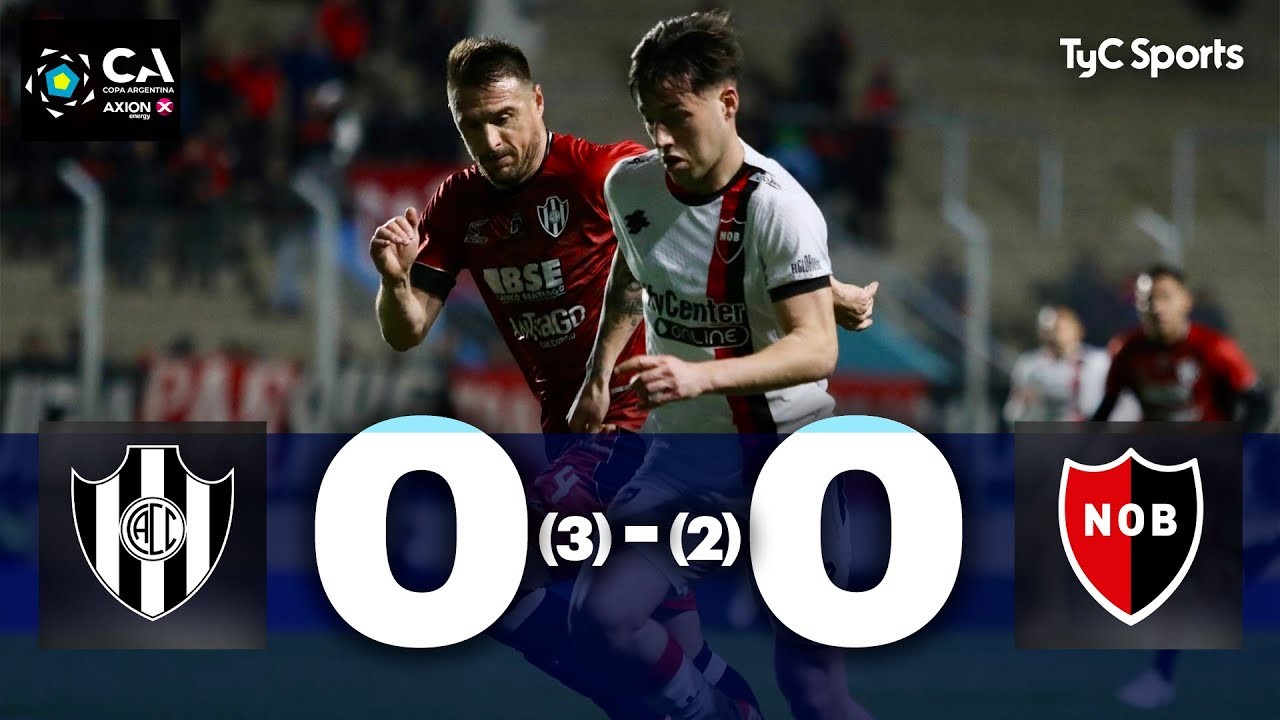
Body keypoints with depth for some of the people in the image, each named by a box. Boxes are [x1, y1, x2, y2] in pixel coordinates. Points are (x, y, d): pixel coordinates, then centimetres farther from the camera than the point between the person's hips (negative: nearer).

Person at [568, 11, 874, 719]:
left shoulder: (780, 208, -21)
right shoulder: (629, 187, -1)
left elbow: (816, 348, -28)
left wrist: (701, 375, -42)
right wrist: (598, 376, 14)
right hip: (683, 449, 5)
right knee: (602, 615, -12)